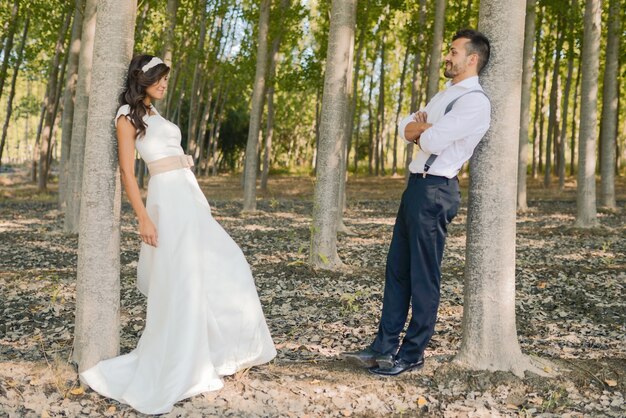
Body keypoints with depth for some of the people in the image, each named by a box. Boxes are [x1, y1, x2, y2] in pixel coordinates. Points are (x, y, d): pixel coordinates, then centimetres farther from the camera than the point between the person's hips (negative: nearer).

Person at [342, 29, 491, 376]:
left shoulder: (475, 102, -11)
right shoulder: (444, 95, 20)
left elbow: (432, 141, -20)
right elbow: (405, 128, 15)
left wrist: (419, 130, 1)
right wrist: (425, 129, -6)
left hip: (435, 191, -10)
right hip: (416, 185, 10)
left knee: (423, 276, -1)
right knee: (397, 269, 11)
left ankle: (412, 354, 11)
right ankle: (385, 346, 19)